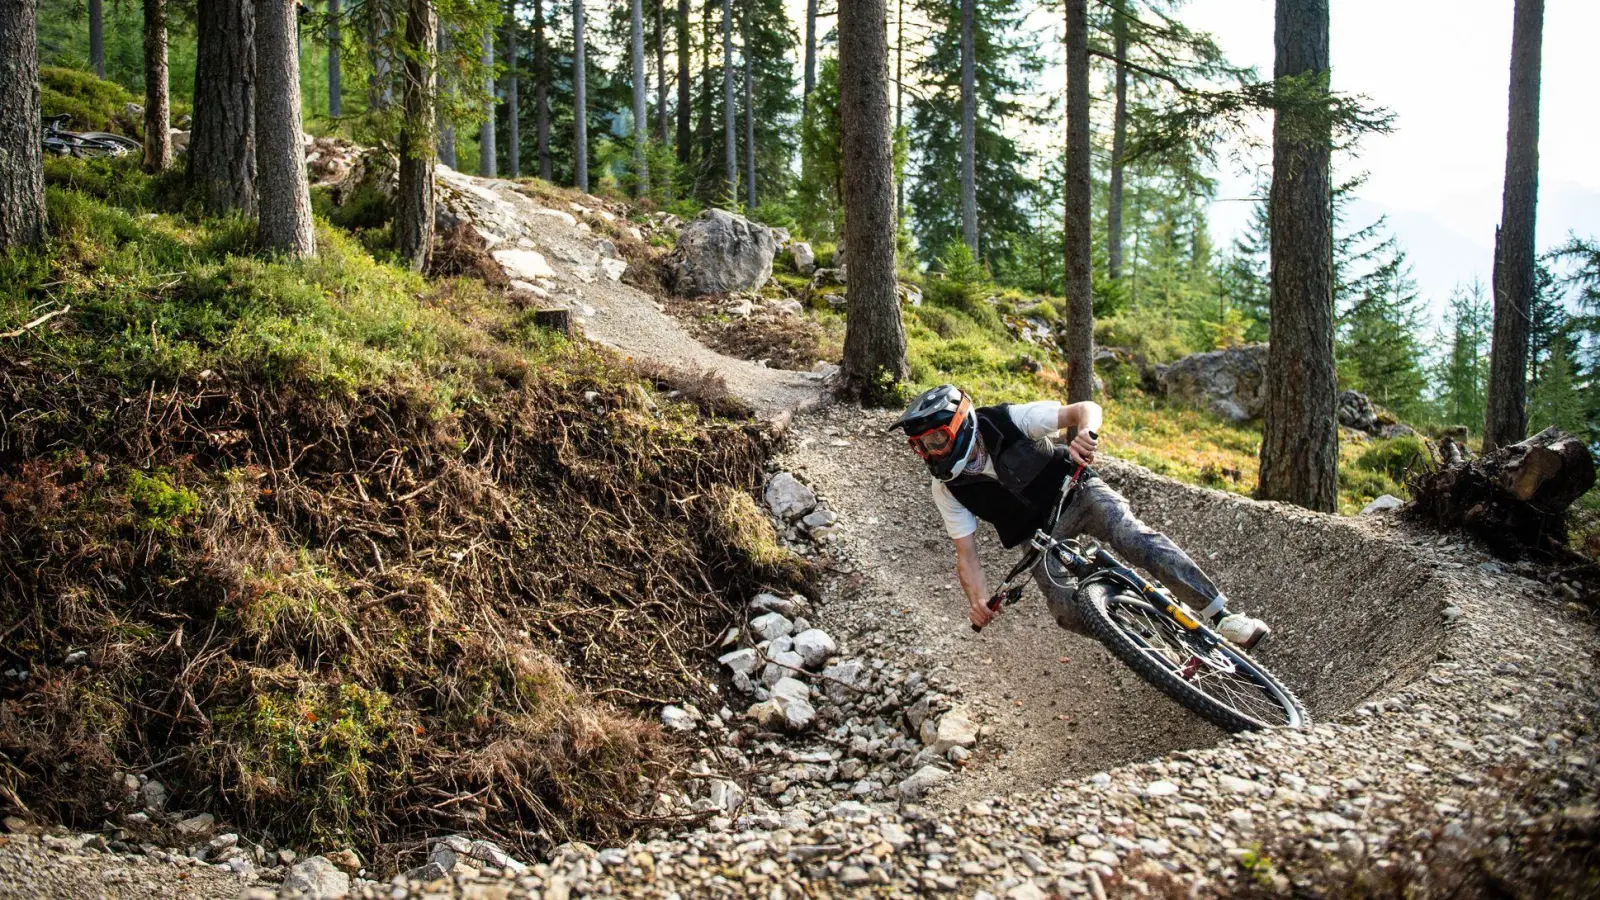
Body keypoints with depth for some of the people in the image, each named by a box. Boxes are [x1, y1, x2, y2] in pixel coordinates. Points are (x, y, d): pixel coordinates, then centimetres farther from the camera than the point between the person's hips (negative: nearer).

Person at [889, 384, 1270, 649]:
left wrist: (1085, 432, -49)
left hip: (1075, 491, -2)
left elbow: (1088, 408, -24)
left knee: (1134, 538, -30)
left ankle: (1222, 615, -26)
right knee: (1068, 612, -19)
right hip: (1039, 535, 3)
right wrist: (978, 600, -36)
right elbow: (966, 552, -16)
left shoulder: (1010, 420, -25)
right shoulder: (947, 488, -17)